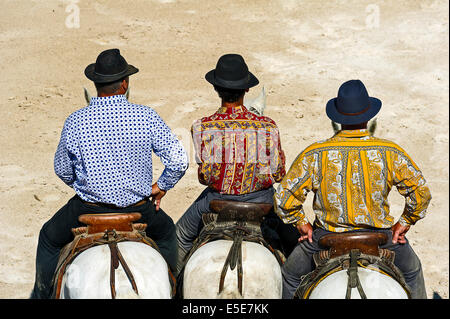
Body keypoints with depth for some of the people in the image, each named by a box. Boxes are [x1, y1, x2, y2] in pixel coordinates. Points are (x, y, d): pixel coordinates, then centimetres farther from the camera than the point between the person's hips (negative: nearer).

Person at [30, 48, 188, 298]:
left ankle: (42, 294, 37)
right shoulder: (147, 117, -13)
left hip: (87, 210, -1)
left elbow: (62, 170, 3)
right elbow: (179, 161, -10)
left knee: (50, 239, 29)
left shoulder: (74, 122, -11)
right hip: (138, 210, 1)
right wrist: (161, 187, 8)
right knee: (167, 231, 34)